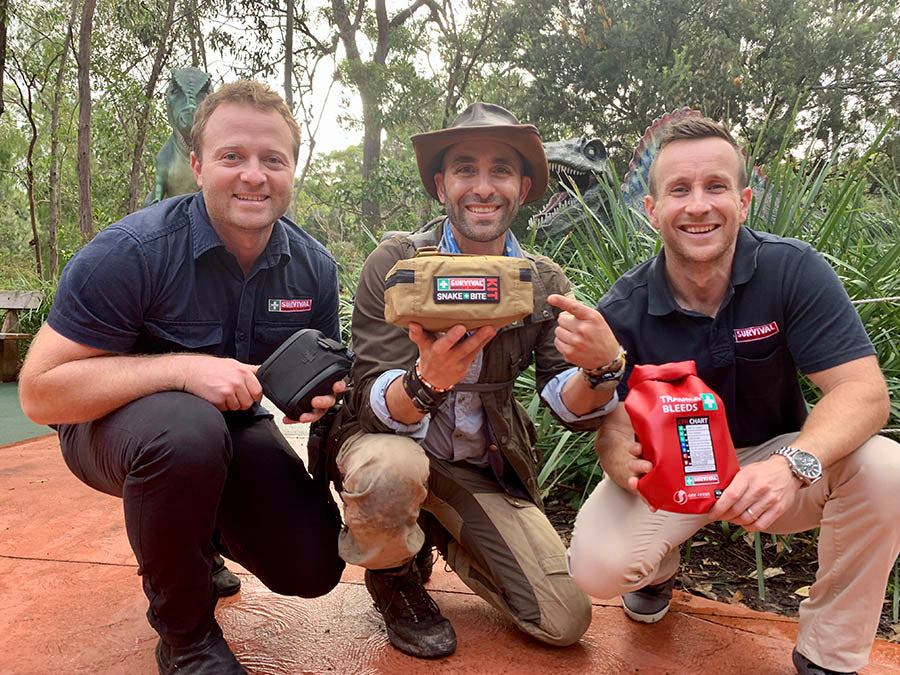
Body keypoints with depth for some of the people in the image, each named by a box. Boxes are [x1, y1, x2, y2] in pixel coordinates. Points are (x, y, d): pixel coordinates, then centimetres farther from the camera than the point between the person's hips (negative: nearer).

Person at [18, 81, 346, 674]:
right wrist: (182, 368, -35)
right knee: (186, 428, -39)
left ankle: (201, 529, 25)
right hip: (116, 421, -4)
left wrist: (321, 392, -21)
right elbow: (41, 392, -23)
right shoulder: (131, 251, -24)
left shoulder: (314, 266, -9)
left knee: (313, 567, -9)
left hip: (233, 428, 4)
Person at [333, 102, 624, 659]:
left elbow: (571, 409, -11)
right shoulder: (395, 263, -16)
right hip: (391, 443, -3)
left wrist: (601, 366, -35)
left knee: (565, 622, -4)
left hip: (485, 471, 3)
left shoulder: (546, 284, -6)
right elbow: (375, 407, -21)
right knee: (389, 469, -38)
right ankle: (394, 574, -1)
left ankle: (443, 536, 21)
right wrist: (425, 381, -44)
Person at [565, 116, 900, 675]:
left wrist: (793, 464, -43)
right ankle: (660, 566, 17)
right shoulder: (622, 312, -17)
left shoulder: (795, 272, -17)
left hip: (772, 460, 1)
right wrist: (622, 458, -41)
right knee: (597, 566, -25)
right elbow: (613, 426, -15)